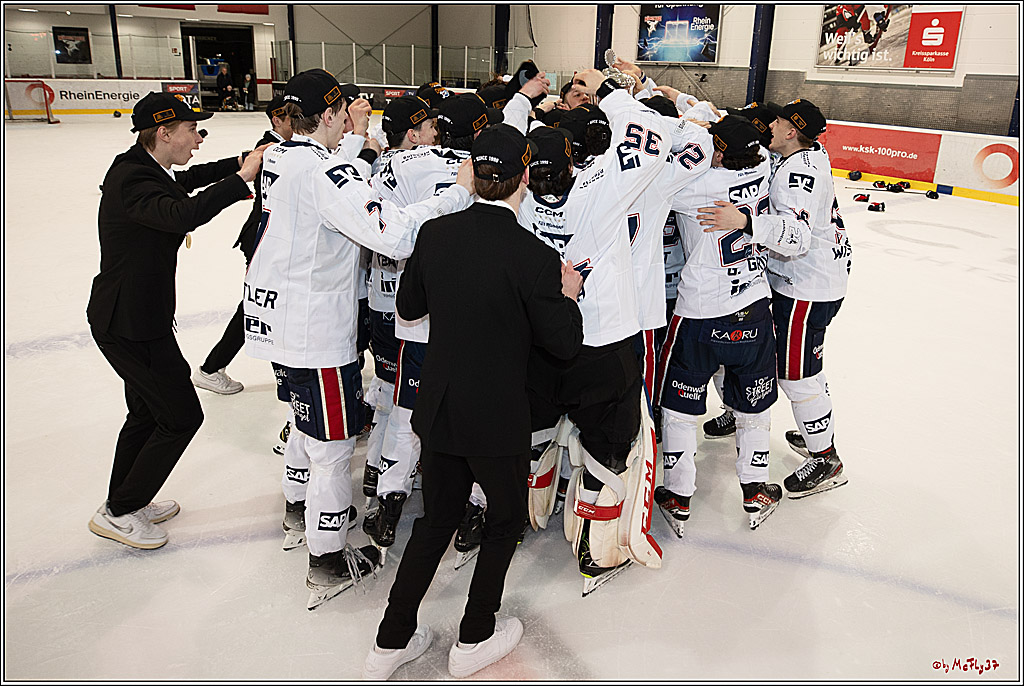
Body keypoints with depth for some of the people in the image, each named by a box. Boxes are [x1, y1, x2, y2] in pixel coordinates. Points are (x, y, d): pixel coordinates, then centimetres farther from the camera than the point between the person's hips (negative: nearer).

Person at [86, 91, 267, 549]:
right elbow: (181, 215, -45)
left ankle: (126, 501, 39)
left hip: (137, 317, 10)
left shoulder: (143, 169, 6)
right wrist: (239, 179, -40)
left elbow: (186, 180, 27)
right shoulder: (132, 181, -24)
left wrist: (238, 163, 14)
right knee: (181, 416, -2)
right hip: (130, 325, -10)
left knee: (148, 411, 22)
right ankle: (118, 512, 13)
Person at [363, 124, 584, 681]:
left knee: (436, 518, 22)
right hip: (498, 421, -5)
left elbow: (408, 306, 8)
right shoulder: (535, 259, -21)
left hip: (438, 411, 5)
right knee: (507, 517, 20)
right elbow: (563, 343, -12)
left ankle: (391, 641, 32)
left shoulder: (435, 233, -6)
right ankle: (474, 639, 35)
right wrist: (567, 295, 3)